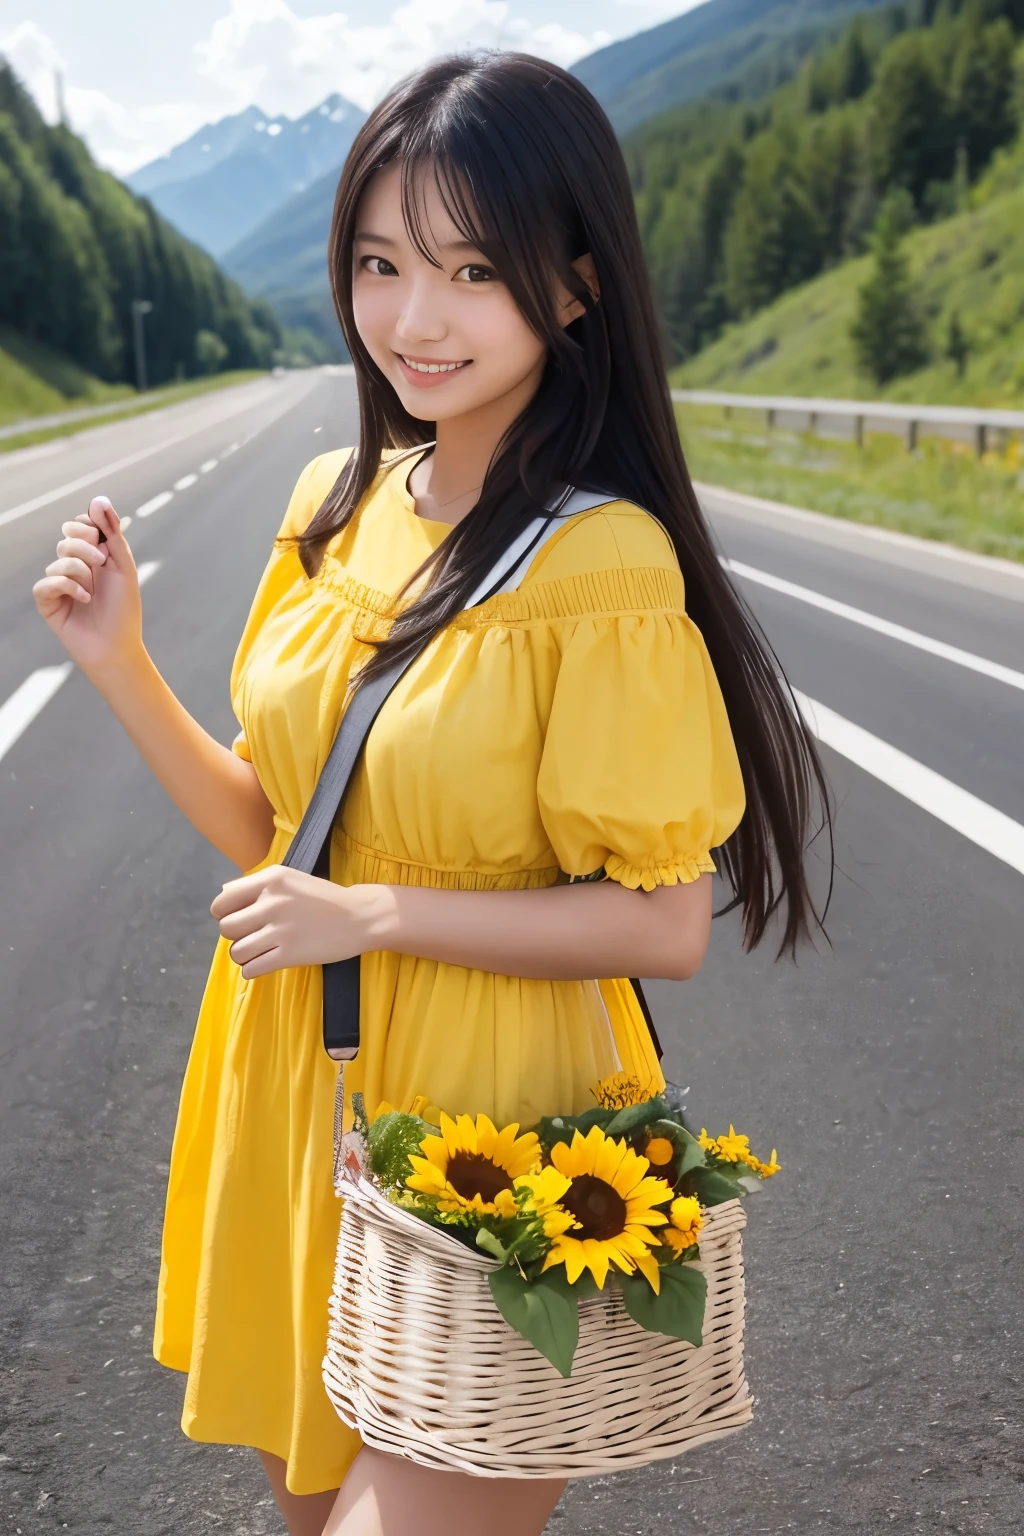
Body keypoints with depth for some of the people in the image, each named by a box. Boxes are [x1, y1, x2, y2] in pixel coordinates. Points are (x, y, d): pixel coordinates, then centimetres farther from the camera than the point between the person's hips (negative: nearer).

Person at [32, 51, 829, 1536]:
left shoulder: (602, 563, -19)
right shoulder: (335, 507, 2)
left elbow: (665, 922, -17)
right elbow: (270, 830, 6)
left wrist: (370, 916, -20)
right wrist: (119, 661, -5)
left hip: (485, 1135, -6)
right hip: (294, 1111, 7)